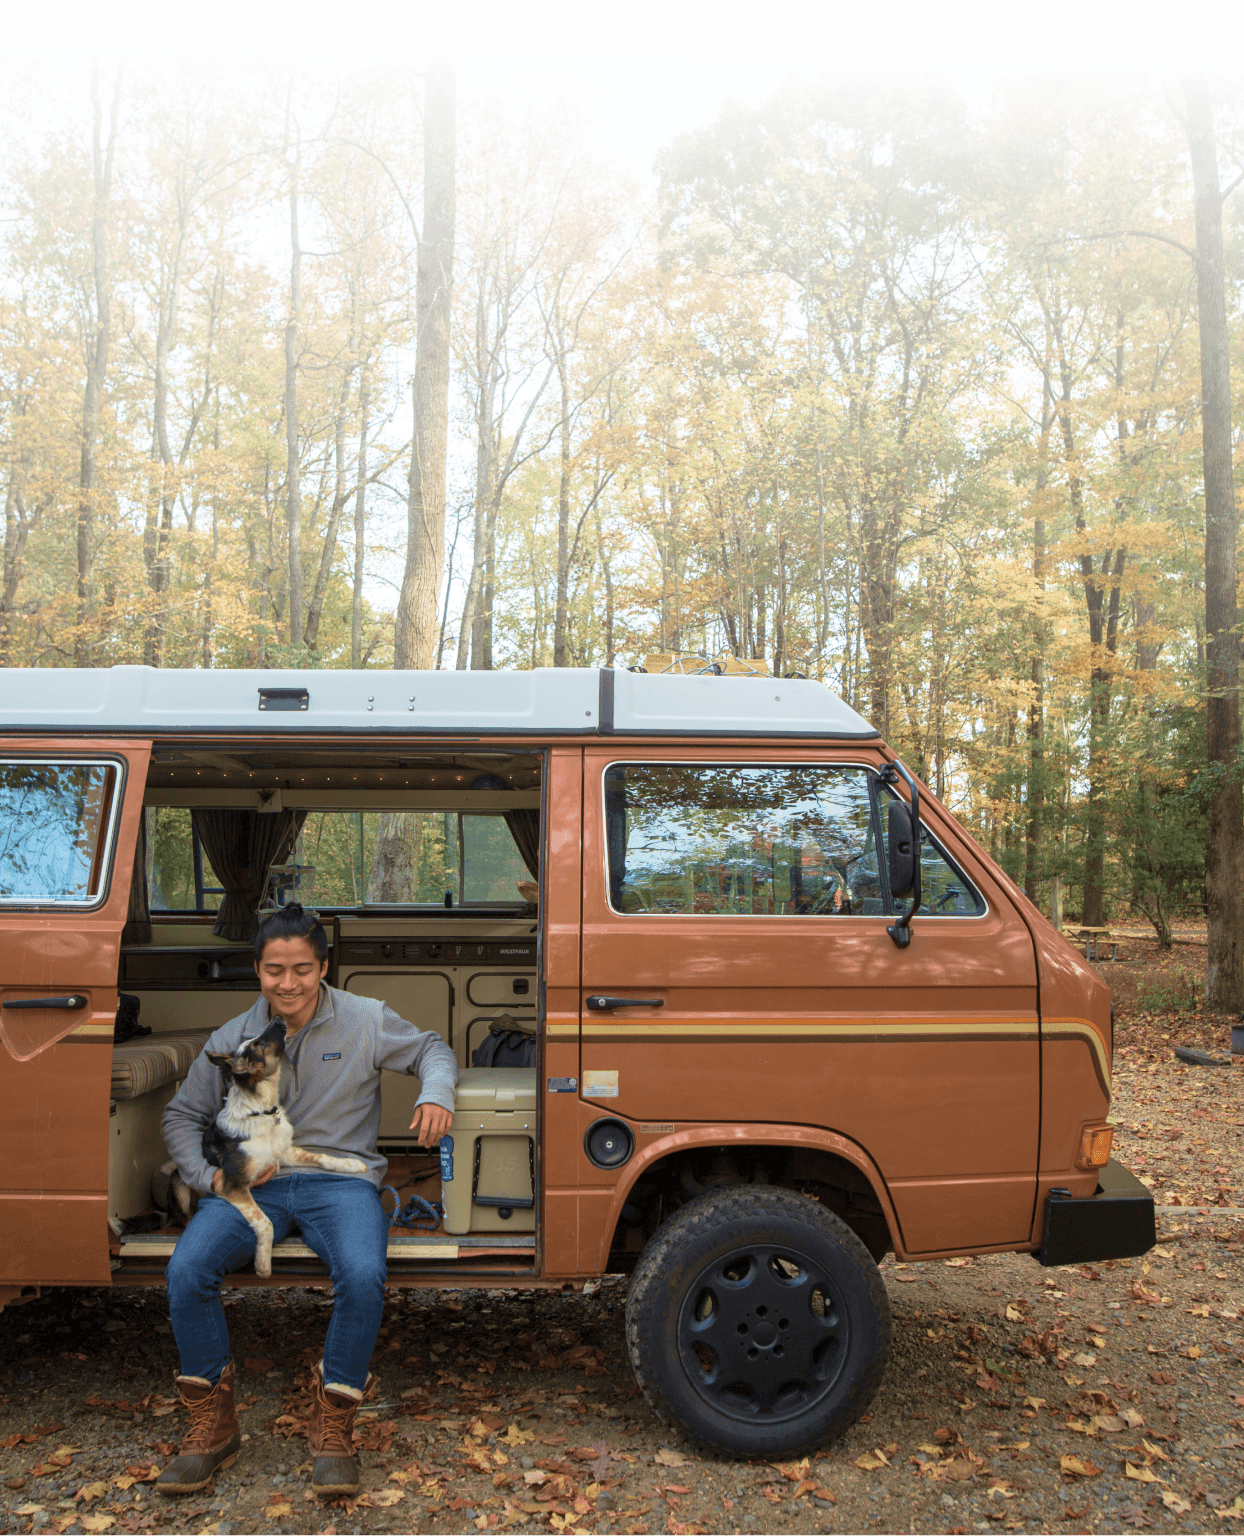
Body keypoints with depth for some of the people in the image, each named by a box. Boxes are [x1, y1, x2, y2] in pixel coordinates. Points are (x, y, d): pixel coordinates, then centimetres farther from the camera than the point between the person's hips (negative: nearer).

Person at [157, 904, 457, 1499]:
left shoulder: (367, 1020, 1)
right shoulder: (231, 1038, 6)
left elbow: (431, 1048, 13)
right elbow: (182, 1115, 15)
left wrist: (436, 1094, -10)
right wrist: (211, 1176, -3)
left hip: (341, 1178, -2)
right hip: (250, 1184, 2)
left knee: (363, 1277, -32)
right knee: (186, 1270, -25)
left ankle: (332, 1427, -9)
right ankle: (212, 1426, -4)